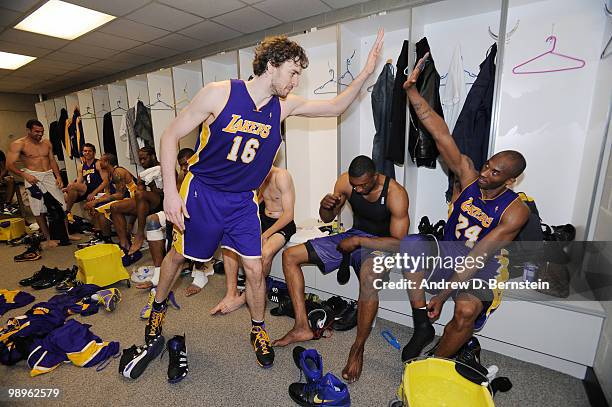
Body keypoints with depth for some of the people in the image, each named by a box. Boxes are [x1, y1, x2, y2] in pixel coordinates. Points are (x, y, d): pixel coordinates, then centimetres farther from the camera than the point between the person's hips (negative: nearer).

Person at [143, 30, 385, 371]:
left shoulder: (284, 106, -5)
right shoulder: (220, 93, -17)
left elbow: (336, 107, 3)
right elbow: (171, 136, -12)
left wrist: (366, 73, -10)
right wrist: (170, 191, -17)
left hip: (243, 201, 3)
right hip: (202, 192, -2)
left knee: (255, 268, 1)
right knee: (179, 254, 18)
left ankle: (259, 330, 29)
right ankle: (159, 308, 50)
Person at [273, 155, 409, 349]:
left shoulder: (395, 193, -21)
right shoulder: (346, 181, -10)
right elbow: (327, 218, 3)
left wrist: (358, 241, -24)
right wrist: (325, 206, -21)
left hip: (379, 244, -4)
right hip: (353, 236, 5)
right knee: (289, 256, -6)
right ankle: (302, 327, -5)